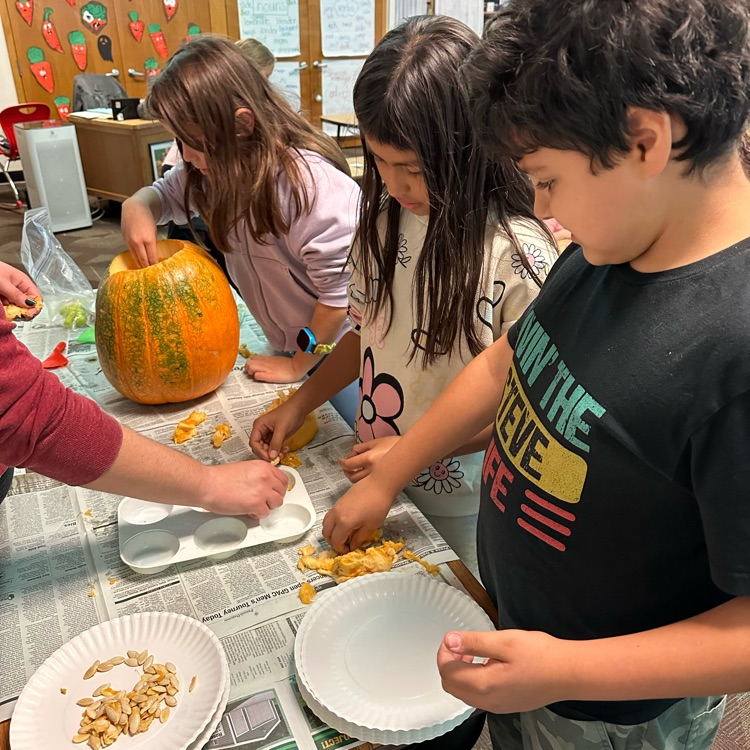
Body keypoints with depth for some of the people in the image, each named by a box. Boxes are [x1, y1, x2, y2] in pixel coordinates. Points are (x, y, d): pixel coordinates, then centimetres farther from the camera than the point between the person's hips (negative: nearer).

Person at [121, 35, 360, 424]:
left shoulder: (311, 182, -31)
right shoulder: (219, 167, -7)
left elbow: (340, 293, -27)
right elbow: (165, 192, 12)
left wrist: (297, 365, -14)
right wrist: (137, 206, -14)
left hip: (338, 348, -7)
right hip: (287, 346, 7)